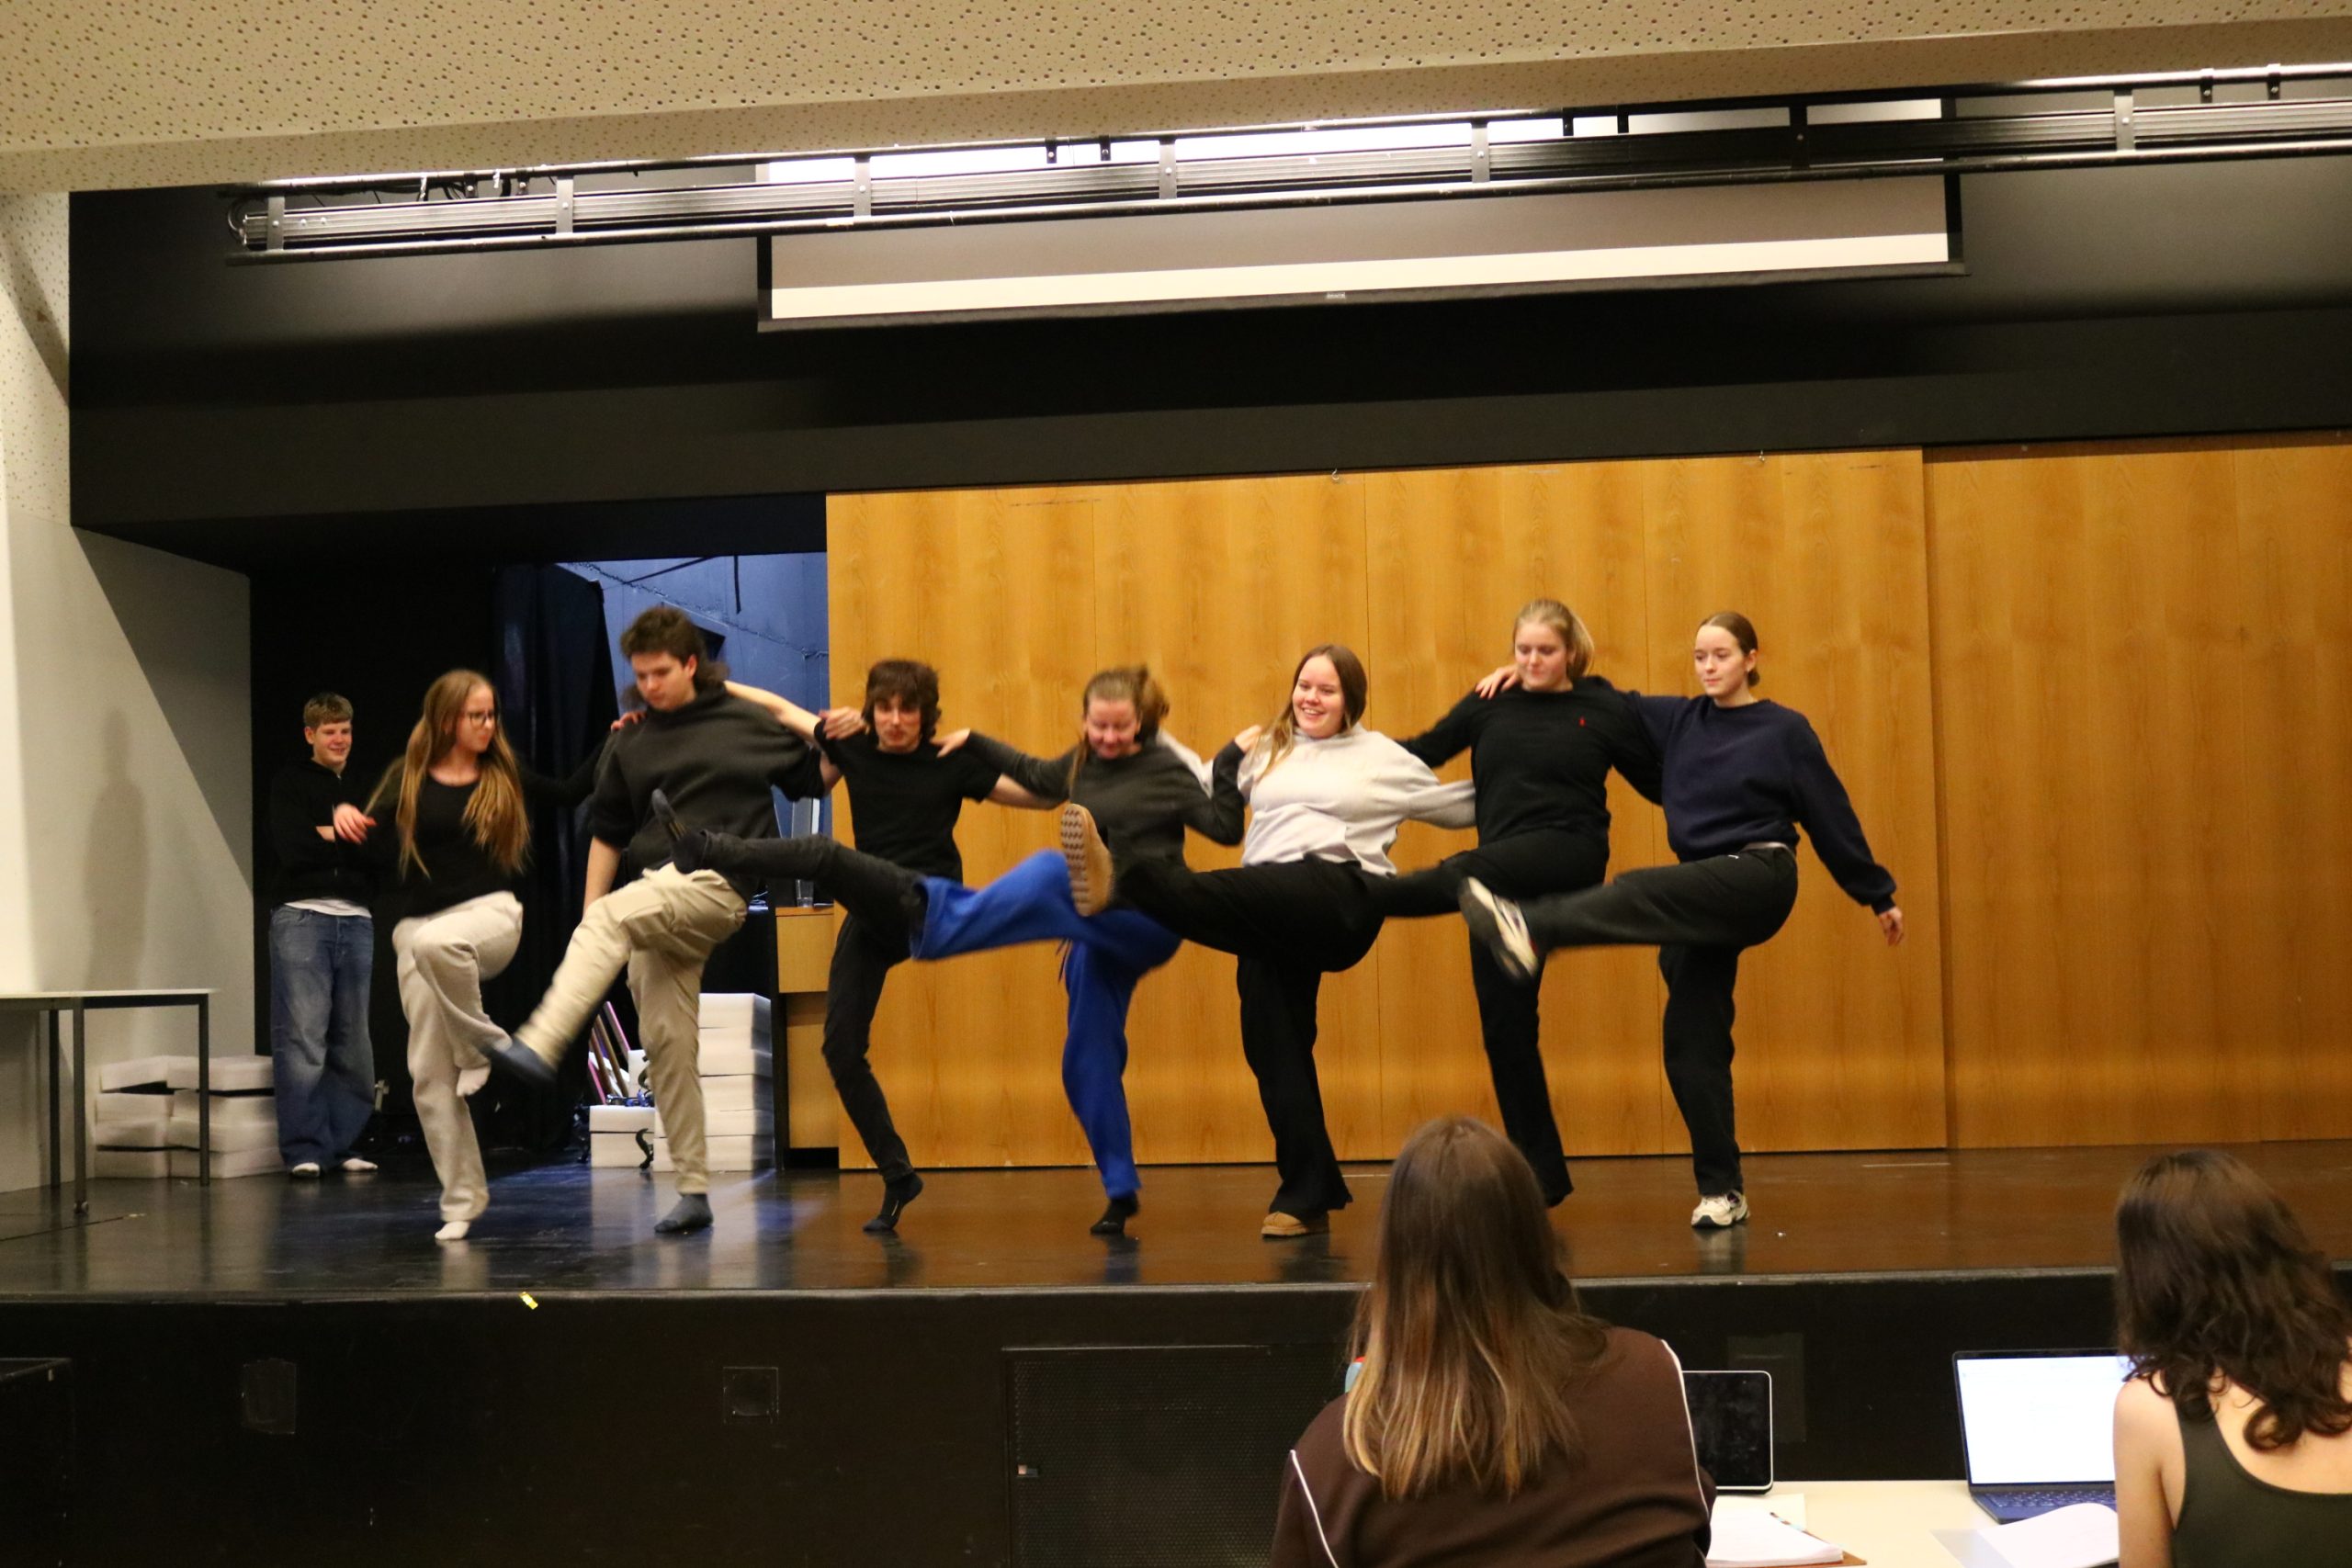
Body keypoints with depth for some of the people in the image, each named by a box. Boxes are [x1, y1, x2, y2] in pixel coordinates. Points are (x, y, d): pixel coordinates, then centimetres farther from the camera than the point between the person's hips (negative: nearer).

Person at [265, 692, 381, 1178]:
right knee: (302, 1036, -8)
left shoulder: (363, 789, 18)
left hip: (356, 919, 4)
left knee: (352, 1039, 5)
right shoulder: (290, 782, 6)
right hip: (302, 915, -4)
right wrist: (350, 842, -2)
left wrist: (327, 835, -7)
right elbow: (292, 849, -9)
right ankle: (304, 1149, -7)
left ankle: (343, 1144, 11)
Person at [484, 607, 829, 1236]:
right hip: (654, 897, 5)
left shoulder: (745, 723, 4)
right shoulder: (631, 742, 14)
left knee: (609, 918, -32)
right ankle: (693, 1190, 9)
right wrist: (589, 941, 10)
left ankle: (537, 1046, -43)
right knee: (665, 1042, 1)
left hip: (715, 883, -5)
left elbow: (812, 780, 11)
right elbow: (607, 832, 16)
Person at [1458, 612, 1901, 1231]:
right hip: (1705, 899, 6)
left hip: (1758, 879, -6)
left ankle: (1529, 929, -54)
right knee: (1692, 1039, 0)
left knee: (1640, 895, -31)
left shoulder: (1785, 730, 1)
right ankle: (1722, 1191, 6)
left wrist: (1879, 895, 7)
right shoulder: (1678, 720, 13)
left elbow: (1832, 815, 3)